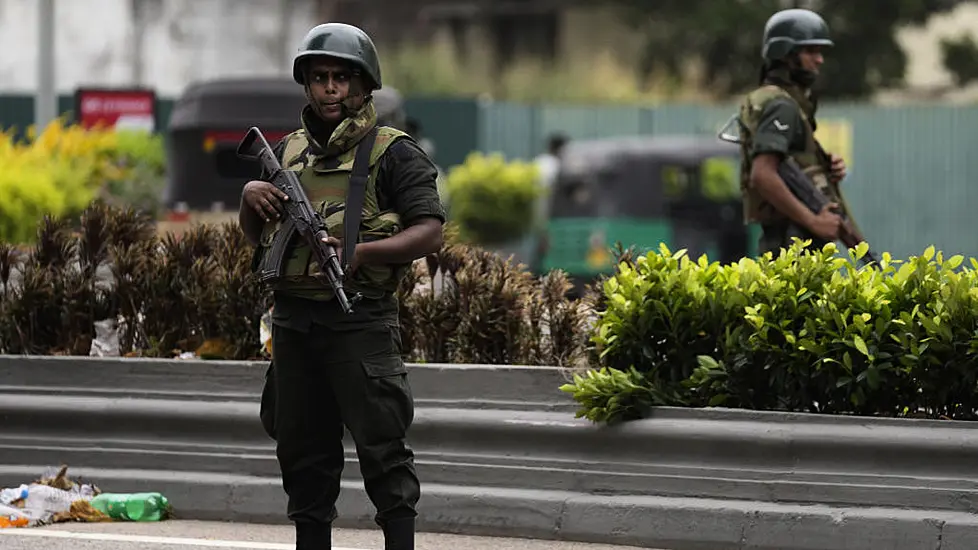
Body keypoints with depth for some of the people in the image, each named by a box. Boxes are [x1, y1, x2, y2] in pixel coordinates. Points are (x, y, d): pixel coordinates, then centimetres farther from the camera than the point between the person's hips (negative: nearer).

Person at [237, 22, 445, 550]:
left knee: (382, 448, -8)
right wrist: (250, 197, 2)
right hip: (293, 321, 6)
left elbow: (430, 232, -8)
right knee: (303, 453, 10)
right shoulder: (288, 151, 16)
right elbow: (254, 234, 24)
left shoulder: (392, 153, -1)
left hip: (360, 322, -6)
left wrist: (361, 252, -21)